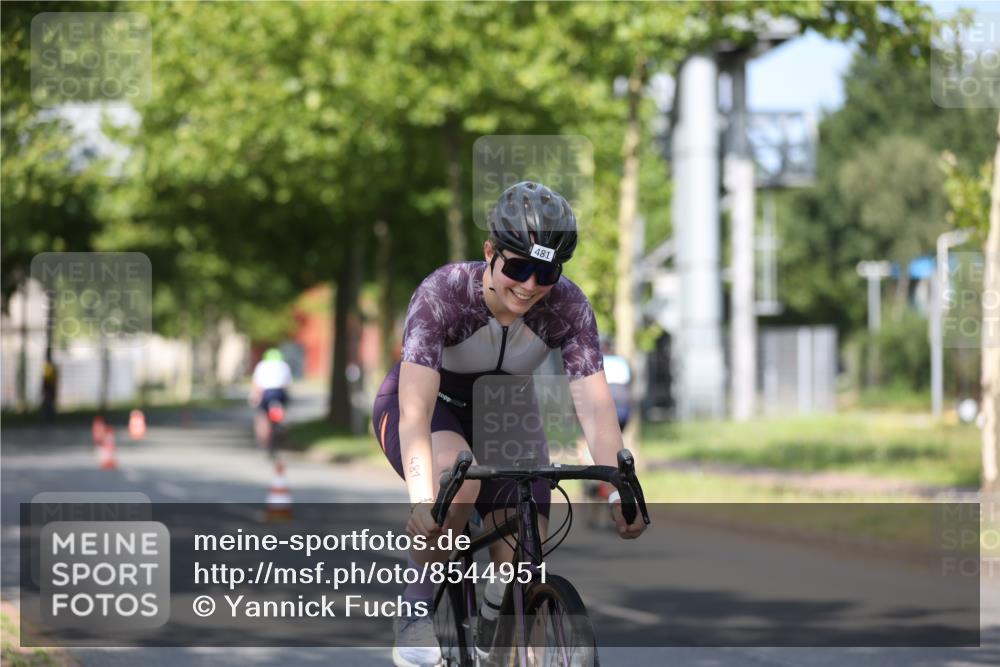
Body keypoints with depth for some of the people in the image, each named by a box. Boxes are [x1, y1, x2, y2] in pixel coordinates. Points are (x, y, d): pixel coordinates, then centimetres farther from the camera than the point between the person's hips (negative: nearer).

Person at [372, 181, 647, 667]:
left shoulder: (567, 307, -23)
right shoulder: (443, 294, -32)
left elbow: (595, 407, -29)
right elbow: (416, 407, -41)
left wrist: (621, 491, -44)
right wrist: (421, 498, -55)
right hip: (429, 408, -3)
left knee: (521, 559, -16)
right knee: (459, 481, -38)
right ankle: (415, 613, -18)